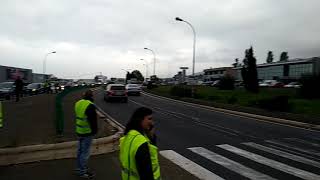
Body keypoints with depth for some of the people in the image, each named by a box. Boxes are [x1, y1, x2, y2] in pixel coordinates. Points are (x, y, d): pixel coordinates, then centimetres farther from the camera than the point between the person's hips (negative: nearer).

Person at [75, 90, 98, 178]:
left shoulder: (78, 103, 7)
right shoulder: (90, 105, -22)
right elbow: (93, 120, -19)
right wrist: (95, 130, -6)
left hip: (79, 131, 9)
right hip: (87, 132, -9)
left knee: (80, 150, 21)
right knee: (85, 152, 1)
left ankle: (79, 168, 35)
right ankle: (83, 172, 11)